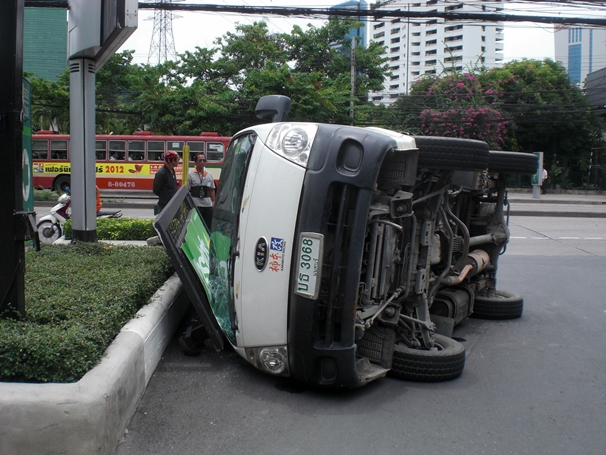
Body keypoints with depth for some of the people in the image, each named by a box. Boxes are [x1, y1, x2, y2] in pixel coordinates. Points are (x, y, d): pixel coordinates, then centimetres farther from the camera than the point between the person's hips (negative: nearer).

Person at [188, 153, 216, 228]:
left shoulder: (209, 175, 11)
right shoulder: (190, 174, -2)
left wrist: (214, 203, 11)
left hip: (208, 205, 4)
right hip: (195, 205, -4)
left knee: (208, 227, 9)